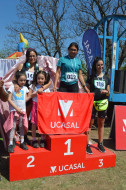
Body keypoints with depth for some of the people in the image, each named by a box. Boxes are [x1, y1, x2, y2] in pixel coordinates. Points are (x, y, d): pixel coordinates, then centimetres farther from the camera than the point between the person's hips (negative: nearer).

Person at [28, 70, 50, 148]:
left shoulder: (46, 88, 5)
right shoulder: (33, 86, 5)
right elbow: (29, 96, 1)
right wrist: (36, 92, -10)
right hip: (35, 106, 0)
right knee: (34, 123, 1)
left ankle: (43, 140, 15)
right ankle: (34, 140, 14)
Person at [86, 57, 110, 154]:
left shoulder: (106, 78, 10)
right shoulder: (91, 77, 3)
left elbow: (108, 93, 12)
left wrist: (106, 92, -10)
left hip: (102, 103, 3)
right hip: (92, 103, -3)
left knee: (101, 123, 11)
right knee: (90, 123, -3)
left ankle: (100, 144, 24)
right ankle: (87, 144, 5)